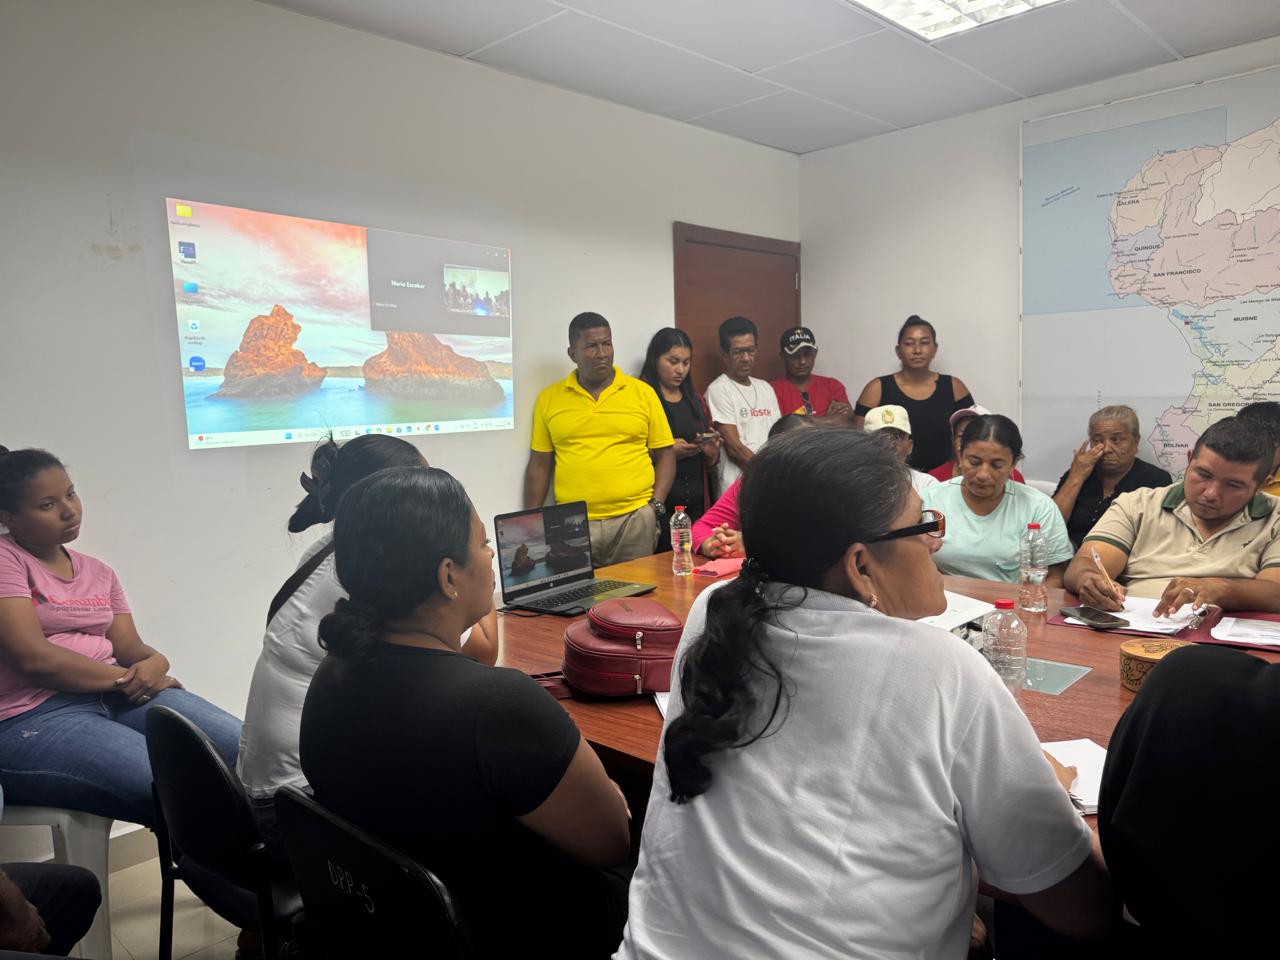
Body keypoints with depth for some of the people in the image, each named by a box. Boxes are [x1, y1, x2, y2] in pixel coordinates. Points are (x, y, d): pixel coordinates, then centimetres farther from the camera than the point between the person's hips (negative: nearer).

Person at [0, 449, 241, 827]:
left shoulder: (99, 572, 18)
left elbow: (130, 647, 8)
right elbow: (34, 659, -14)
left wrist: (155, 664, -16)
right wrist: (126, 677, -9)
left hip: (115, 695, 6)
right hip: (33, 719, -6)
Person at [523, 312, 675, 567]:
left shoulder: (643, 392, 4)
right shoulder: (549, 398, 5)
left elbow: (665, 455, 8)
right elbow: (539, 465, 8)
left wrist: (656, 505, -4)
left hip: (635, 520, 0)